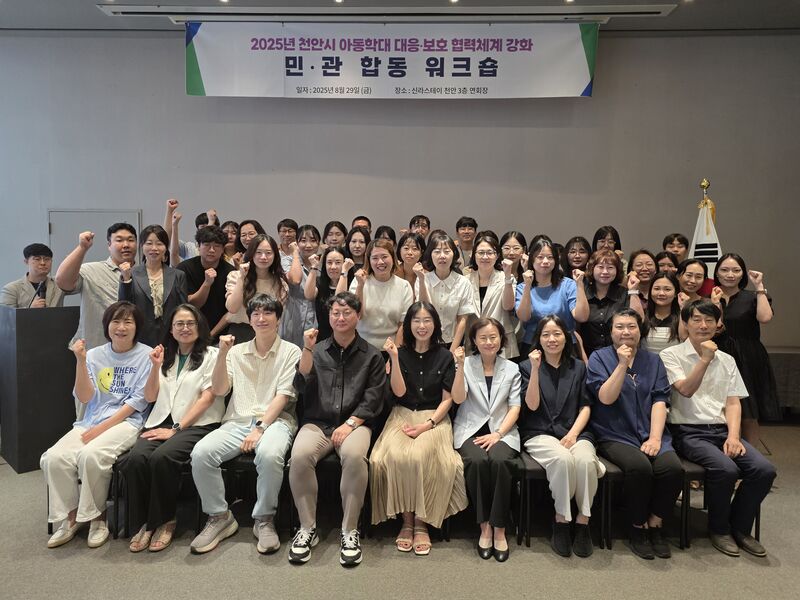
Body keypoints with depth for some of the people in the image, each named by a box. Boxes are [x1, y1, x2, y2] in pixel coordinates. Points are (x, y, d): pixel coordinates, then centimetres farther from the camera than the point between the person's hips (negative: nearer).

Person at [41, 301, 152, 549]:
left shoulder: (146, 355, -1)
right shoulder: (95, 355, 11)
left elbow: (138, 401, -6)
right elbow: (85, 398, 3)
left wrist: (101, 428, -12)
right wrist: (81, 362, -8)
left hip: (127, 422, -4)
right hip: (91, 421, 4)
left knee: (91, 455, -31)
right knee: (55, 458, -21)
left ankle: (96, 517, -7)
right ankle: (72, 516, 0)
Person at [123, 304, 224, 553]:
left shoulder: (211, 356, 5)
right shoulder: (166, 357, 21)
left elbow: (207, 398, -5)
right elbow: (150, 397, 16)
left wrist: (176, 429, -13)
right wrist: (155, 367, 1)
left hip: (197, 425, -4)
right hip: (161, 421, 5)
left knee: (161, 457, -32)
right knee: (135, 457, -26)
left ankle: (164, 521, -13)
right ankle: (142, 523, -11)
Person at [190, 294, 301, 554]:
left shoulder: (290, 352, 6)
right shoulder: (237, 351, 17)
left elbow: (283, 396, -4)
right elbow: (219, 390, 8)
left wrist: (260, 428, -15)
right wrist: (222, 354, -5)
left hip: (275, 420, -3)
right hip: (237, 422, 4)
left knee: (269, 454, -37)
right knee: (200, 453, -24)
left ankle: (264, 520, -13)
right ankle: (219, 517, -4)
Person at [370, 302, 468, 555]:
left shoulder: (444, 356, 4)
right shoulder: (401, 353, 6)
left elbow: (447, 399, 1)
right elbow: (399, 392, -5)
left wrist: (427, 425, -13)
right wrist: (394, 358, -15)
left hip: (434, 418, -1)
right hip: (403, 416, 1)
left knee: (418, 456, -31)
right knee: (396, 457, -29)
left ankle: (421, 522, -14)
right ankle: (406, 520, -12)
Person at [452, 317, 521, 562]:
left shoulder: (512, 369, 11)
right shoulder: (467, 365, 7)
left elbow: (515, 407, 4)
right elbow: (458, 399, -5)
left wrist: (498, 434, -11)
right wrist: (460, 367, -18)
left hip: (502, 431, 1)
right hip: (470, 430, 0)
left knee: (499, 461, -32)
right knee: (477, 461, -32)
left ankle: (499, 528, -18)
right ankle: (484, 525, -15)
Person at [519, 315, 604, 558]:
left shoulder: (578, 367, 16)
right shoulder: (527, 366, 9)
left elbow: (586, 406, 9)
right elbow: (532, 405, -3)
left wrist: (573, 433, -7)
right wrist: (535, 369, -12)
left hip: (575, 432, 2)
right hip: (540, 434, -2)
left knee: (585, 460, -32)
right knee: (563, 459, -34)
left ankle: (583, 521, -13)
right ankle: (561, 520, -14)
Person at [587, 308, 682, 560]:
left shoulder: (653, 360, 14)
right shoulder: (599, 357, 5)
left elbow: (660, 400, 4)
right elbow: (606, 398, -7)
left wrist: (655, 438, -9)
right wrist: (622, 364, -16)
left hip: (651, 434, 3)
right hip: (615, 436, -3)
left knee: (673, 468, -25)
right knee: (639, 466, -31)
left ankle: (655, 524, -2)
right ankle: (638, 527, -7)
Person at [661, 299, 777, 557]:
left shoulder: (726, 360, 16)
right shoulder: (671, 355, 0)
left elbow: (733, 402, 10)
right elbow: (686, 390, -13)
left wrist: (733, 436, -5)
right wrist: (705, 360, -22)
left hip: (722, 430, 5)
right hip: (689, 432, -5)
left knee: (764, 469, -18)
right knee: (726, 469, -29)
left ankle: (740, 528, 5)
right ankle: (719, 529, -2)